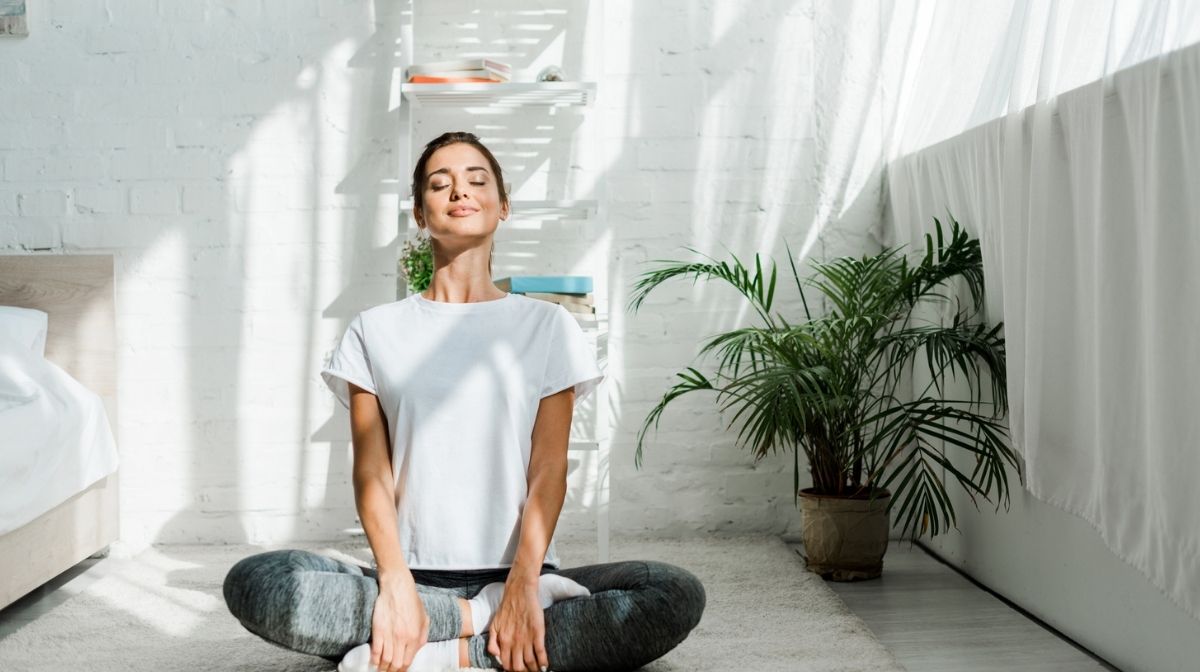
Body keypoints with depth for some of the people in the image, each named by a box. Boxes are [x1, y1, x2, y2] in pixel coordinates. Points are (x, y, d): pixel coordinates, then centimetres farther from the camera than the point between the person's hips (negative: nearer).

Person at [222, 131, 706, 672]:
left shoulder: (547, 325, 8)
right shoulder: (376, 330, 10)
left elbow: (549, 470, -1)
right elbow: (371, 471, 0)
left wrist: (523, 584, -17)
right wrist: (396, 584, -16)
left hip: (518, 575, 0)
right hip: (414, 574, 0)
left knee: (678, 595, -25)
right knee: (251, 584, -25)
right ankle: (482, 620, -17)